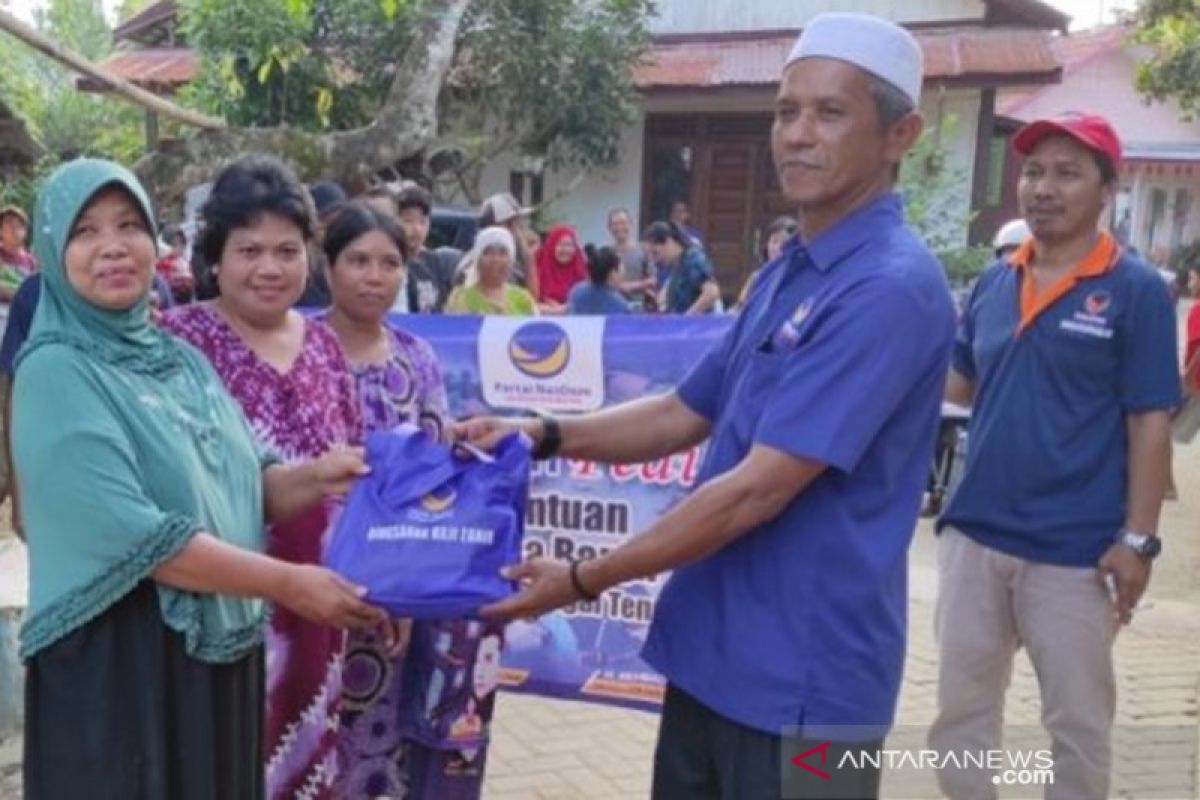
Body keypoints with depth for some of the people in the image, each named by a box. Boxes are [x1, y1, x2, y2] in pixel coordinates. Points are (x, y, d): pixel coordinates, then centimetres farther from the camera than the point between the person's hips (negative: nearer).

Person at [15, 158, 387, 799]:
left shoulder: (180, 359, 9)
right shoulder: (56, 373, -13)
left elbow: (241, 486, 10)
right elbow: (131, 534, -21)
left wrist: (315, 478, -11)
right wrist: (287, 583, -20)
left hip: (223, 647, 7)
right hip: (116, 659, -7)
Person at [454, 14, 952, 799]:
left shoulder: (890, 286, -21)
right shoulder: (786, 272, 10)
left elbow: (758, 490, -24)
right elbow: (685, 414, 17)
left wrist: (585, 579, -16)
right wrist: (543, 435, 3)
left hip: (801, 674, -8)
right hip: (713, 650, 9)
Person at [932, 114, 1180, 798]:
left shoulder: (1136, 292, -8)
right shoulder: (995, 282, 6)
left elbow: (1150, 422, -9)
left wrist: (1137, 538, -13)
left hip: (1075, 550, -5)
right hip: (975, 534, 5)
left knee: (1078, 723, 13)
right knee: (962, 709, 17)